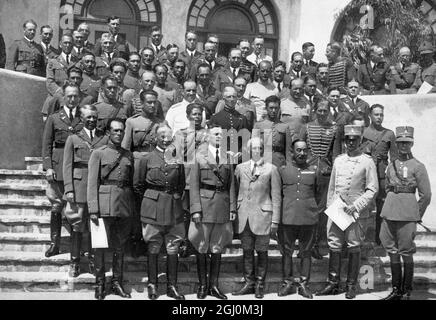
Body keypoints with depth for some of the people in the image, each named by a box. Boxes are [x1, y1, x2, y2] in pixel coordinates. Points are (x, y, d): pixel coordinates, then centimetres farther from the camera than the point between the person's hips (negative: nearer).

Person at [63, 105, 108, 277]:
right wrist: (68, 189, -5)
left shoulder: (105, 138, 10)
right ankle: (74, 263, 11)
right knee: (77, 225, 1)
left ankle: (93, 261, 18)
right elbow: (67, 165, 4)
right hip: (79, 186, -1)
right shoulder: (73, 138, 8)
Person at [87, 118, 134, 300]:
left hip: (125, 206, 4)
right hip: (105, 205, -4)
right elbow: (92, 183, -4)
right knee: (102, 246, 1)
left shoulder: (128, 155, 13)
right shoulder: (98, 153, 2)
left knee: (120, 246, 9)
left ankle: (117, 283, 19)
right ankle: (100, 284, 12)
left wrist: (132, 208, 9)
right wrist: (93, 209, -12)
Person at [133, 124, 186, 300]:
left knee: (173, 249, 5)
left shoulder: (177, 158, 6)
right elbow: (138, 185, 7)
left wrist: (176, 198, 10)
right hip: (153, 209, -2)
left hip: (174, 209, 2)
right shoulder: (147, 159, 0)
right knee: (153, 248, 5)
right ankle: (152, 284, 16)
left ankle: (172, 286, 15)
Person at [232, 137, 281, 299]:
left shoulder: (271, 169, 1)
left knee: (262, 252, 4)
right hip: (243, 216, 3)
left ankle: (259, 285, 15)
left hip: (262, 215, -2)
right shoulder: (240, 168, 9)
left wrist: (275, 220, -3)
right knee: (247, 251, 8)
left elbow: (276, 197, 0)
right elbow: (235, 191, 11)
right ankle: (249, 283, 18)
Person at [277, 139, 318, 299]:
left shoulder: (314, 170, 7)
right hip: (287, 218, 0)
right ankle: (287, 283, 18)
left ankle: (304, 284, 16)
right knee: (286, 252, 6)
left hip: (309, 218, 0)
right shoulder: (283, 170, 6)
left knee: (306, 253, 6)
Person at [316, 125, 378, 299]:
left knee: (354, 248, 3)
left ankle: (351, 285, 14)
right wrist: (329, 207, 11)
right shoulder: (338, 160, 11)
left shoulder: (367, 162, -2)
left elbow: (372, 190, -5)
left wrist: (355, 206, -13)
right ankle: (333, 283, 14)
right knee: (334, 247, 5)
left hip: (355, 212, -4)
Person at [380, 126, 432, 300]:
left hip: (407, 214, -5)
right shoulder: (391, 165, 10)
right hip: (389, 213, 5)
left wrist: (417, 216, 2)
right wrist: (390, 206, 16)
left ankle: (407, 292, 14)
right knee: (392, 252, 10)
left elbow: (426, 195, -3)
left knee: (406, 253, 1)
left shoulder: (418, 166, -5)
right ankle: (396, 290, 21)